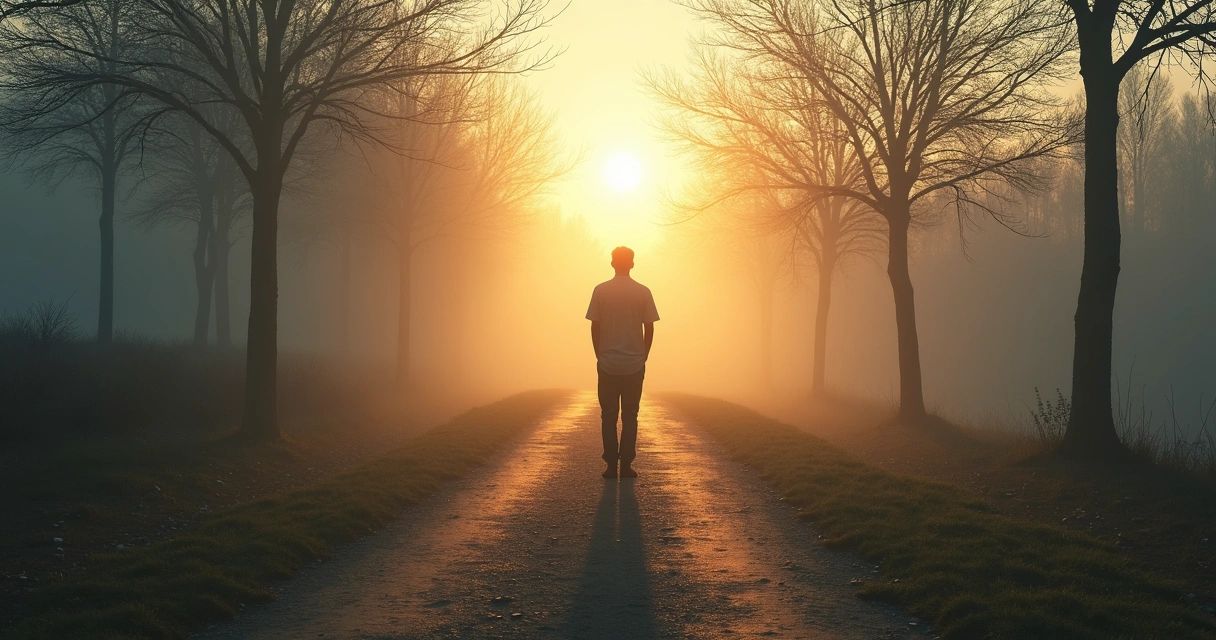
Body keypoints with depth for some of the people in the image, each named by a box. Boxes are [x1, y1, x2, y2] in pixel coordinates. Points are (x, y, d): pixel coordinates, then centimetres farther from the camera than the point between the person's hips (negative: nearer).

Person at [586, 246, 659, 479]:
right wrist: (644, 357, 11)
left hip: (608, 364, 0)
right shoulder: (643, 292, -2)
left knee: (608, 416, 7)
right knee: (630, 416, 7)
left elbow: (595, 327, -1)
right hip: (634, 365, 0)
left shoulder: (600, 290, -3)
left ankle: (611, 466, 5)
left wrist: (599, 356, 10)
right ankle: (626, 465, 5)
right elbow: (649, 329, 0)